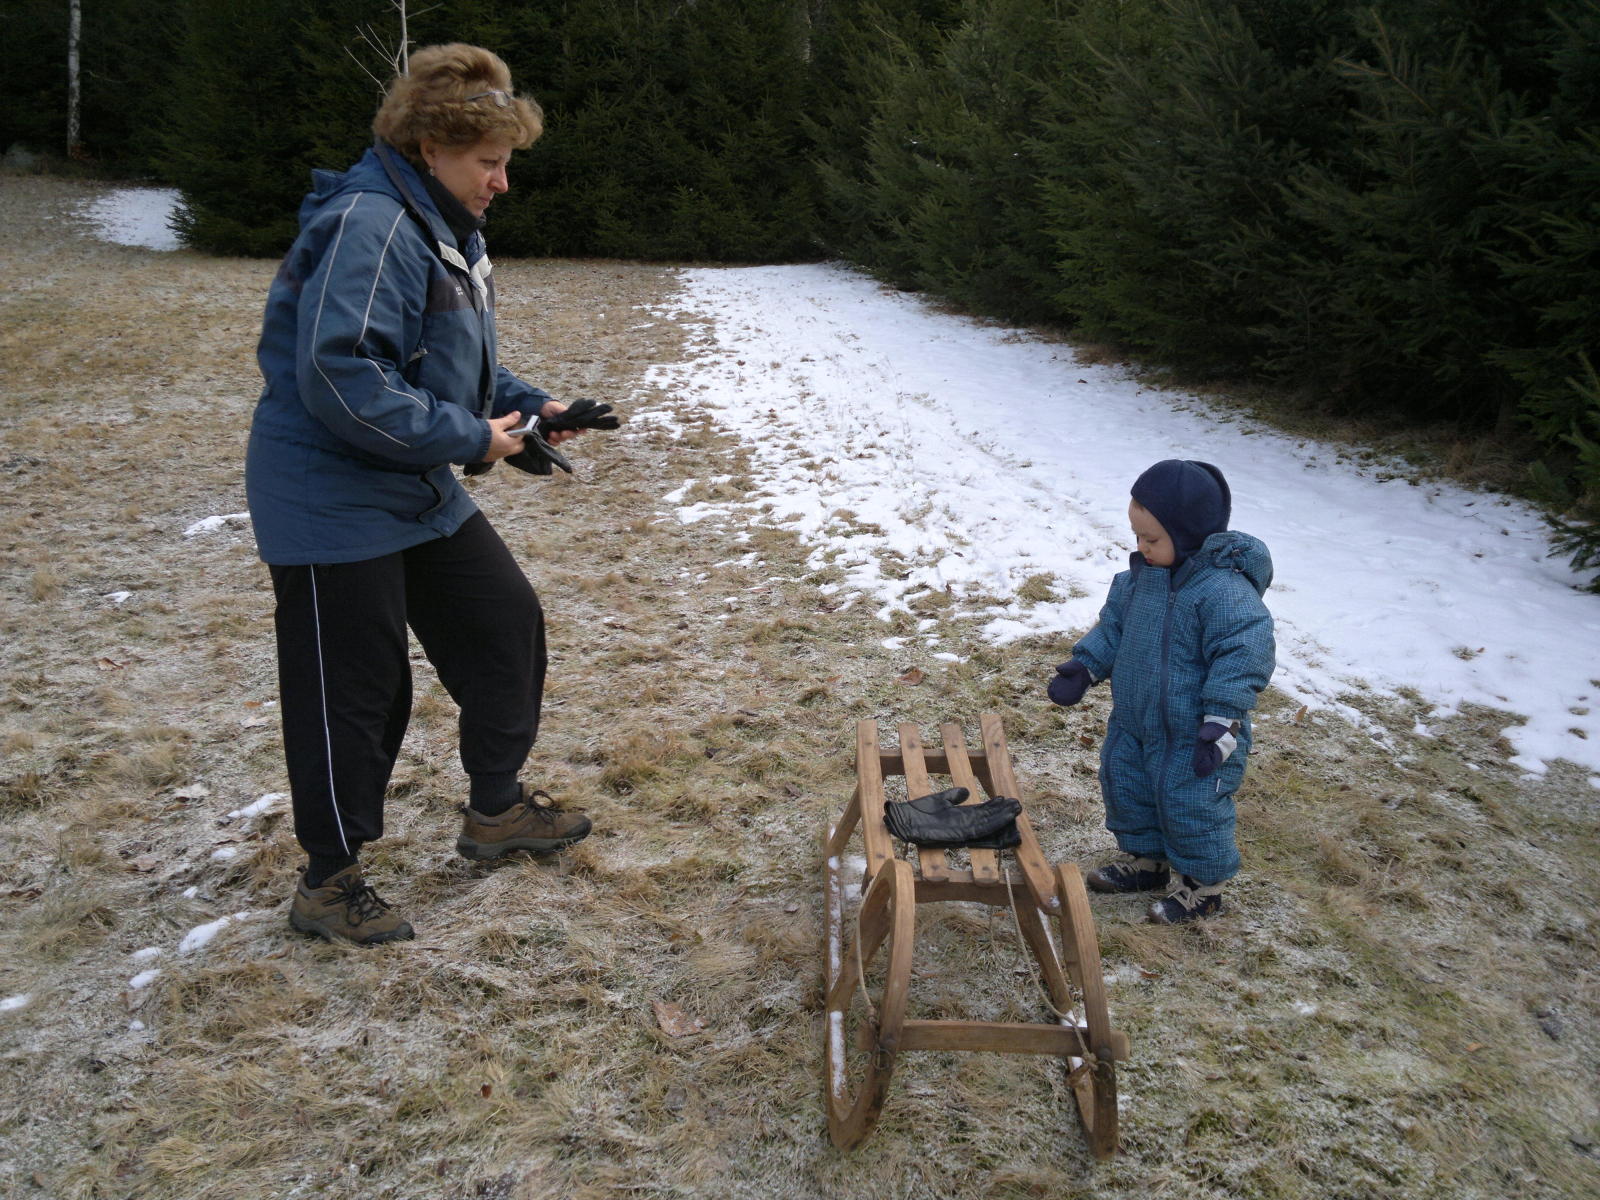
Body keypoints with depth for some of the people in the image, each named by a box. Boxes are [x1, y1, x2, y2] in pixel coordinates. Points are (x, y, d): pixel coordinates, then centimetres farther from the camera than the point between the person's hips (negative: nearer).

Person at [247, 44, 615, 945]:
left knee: (507, 620, 14)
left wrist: (531, 408, 0)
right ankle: (329, 880, 20)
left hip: (420, 492, 10)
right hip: (333, 500, -10)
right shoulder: (368, 226, -23)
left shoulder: (448, 229, 10)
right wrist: (468, 438, -25)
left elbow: (464, 364, 18)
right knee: (351, 691, 1)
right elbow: (336, 376, -32)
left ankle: (497, 807, 32)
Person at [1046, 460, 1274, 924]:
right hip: (1134, 721, 8)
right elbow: (1114, 624, 12)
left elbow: (1243, 657, -27)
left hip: (1192, 736, -8)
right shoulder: (1142, 574, -1)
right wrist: (1085, 666, 2)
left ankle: (1204, 885, 28)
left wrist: (1222, 723, -29)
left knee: (1188, 804, 5)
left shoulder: (1224, 589, -26)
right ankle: (1145, 860, 43)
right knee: (1125, 786, 20)